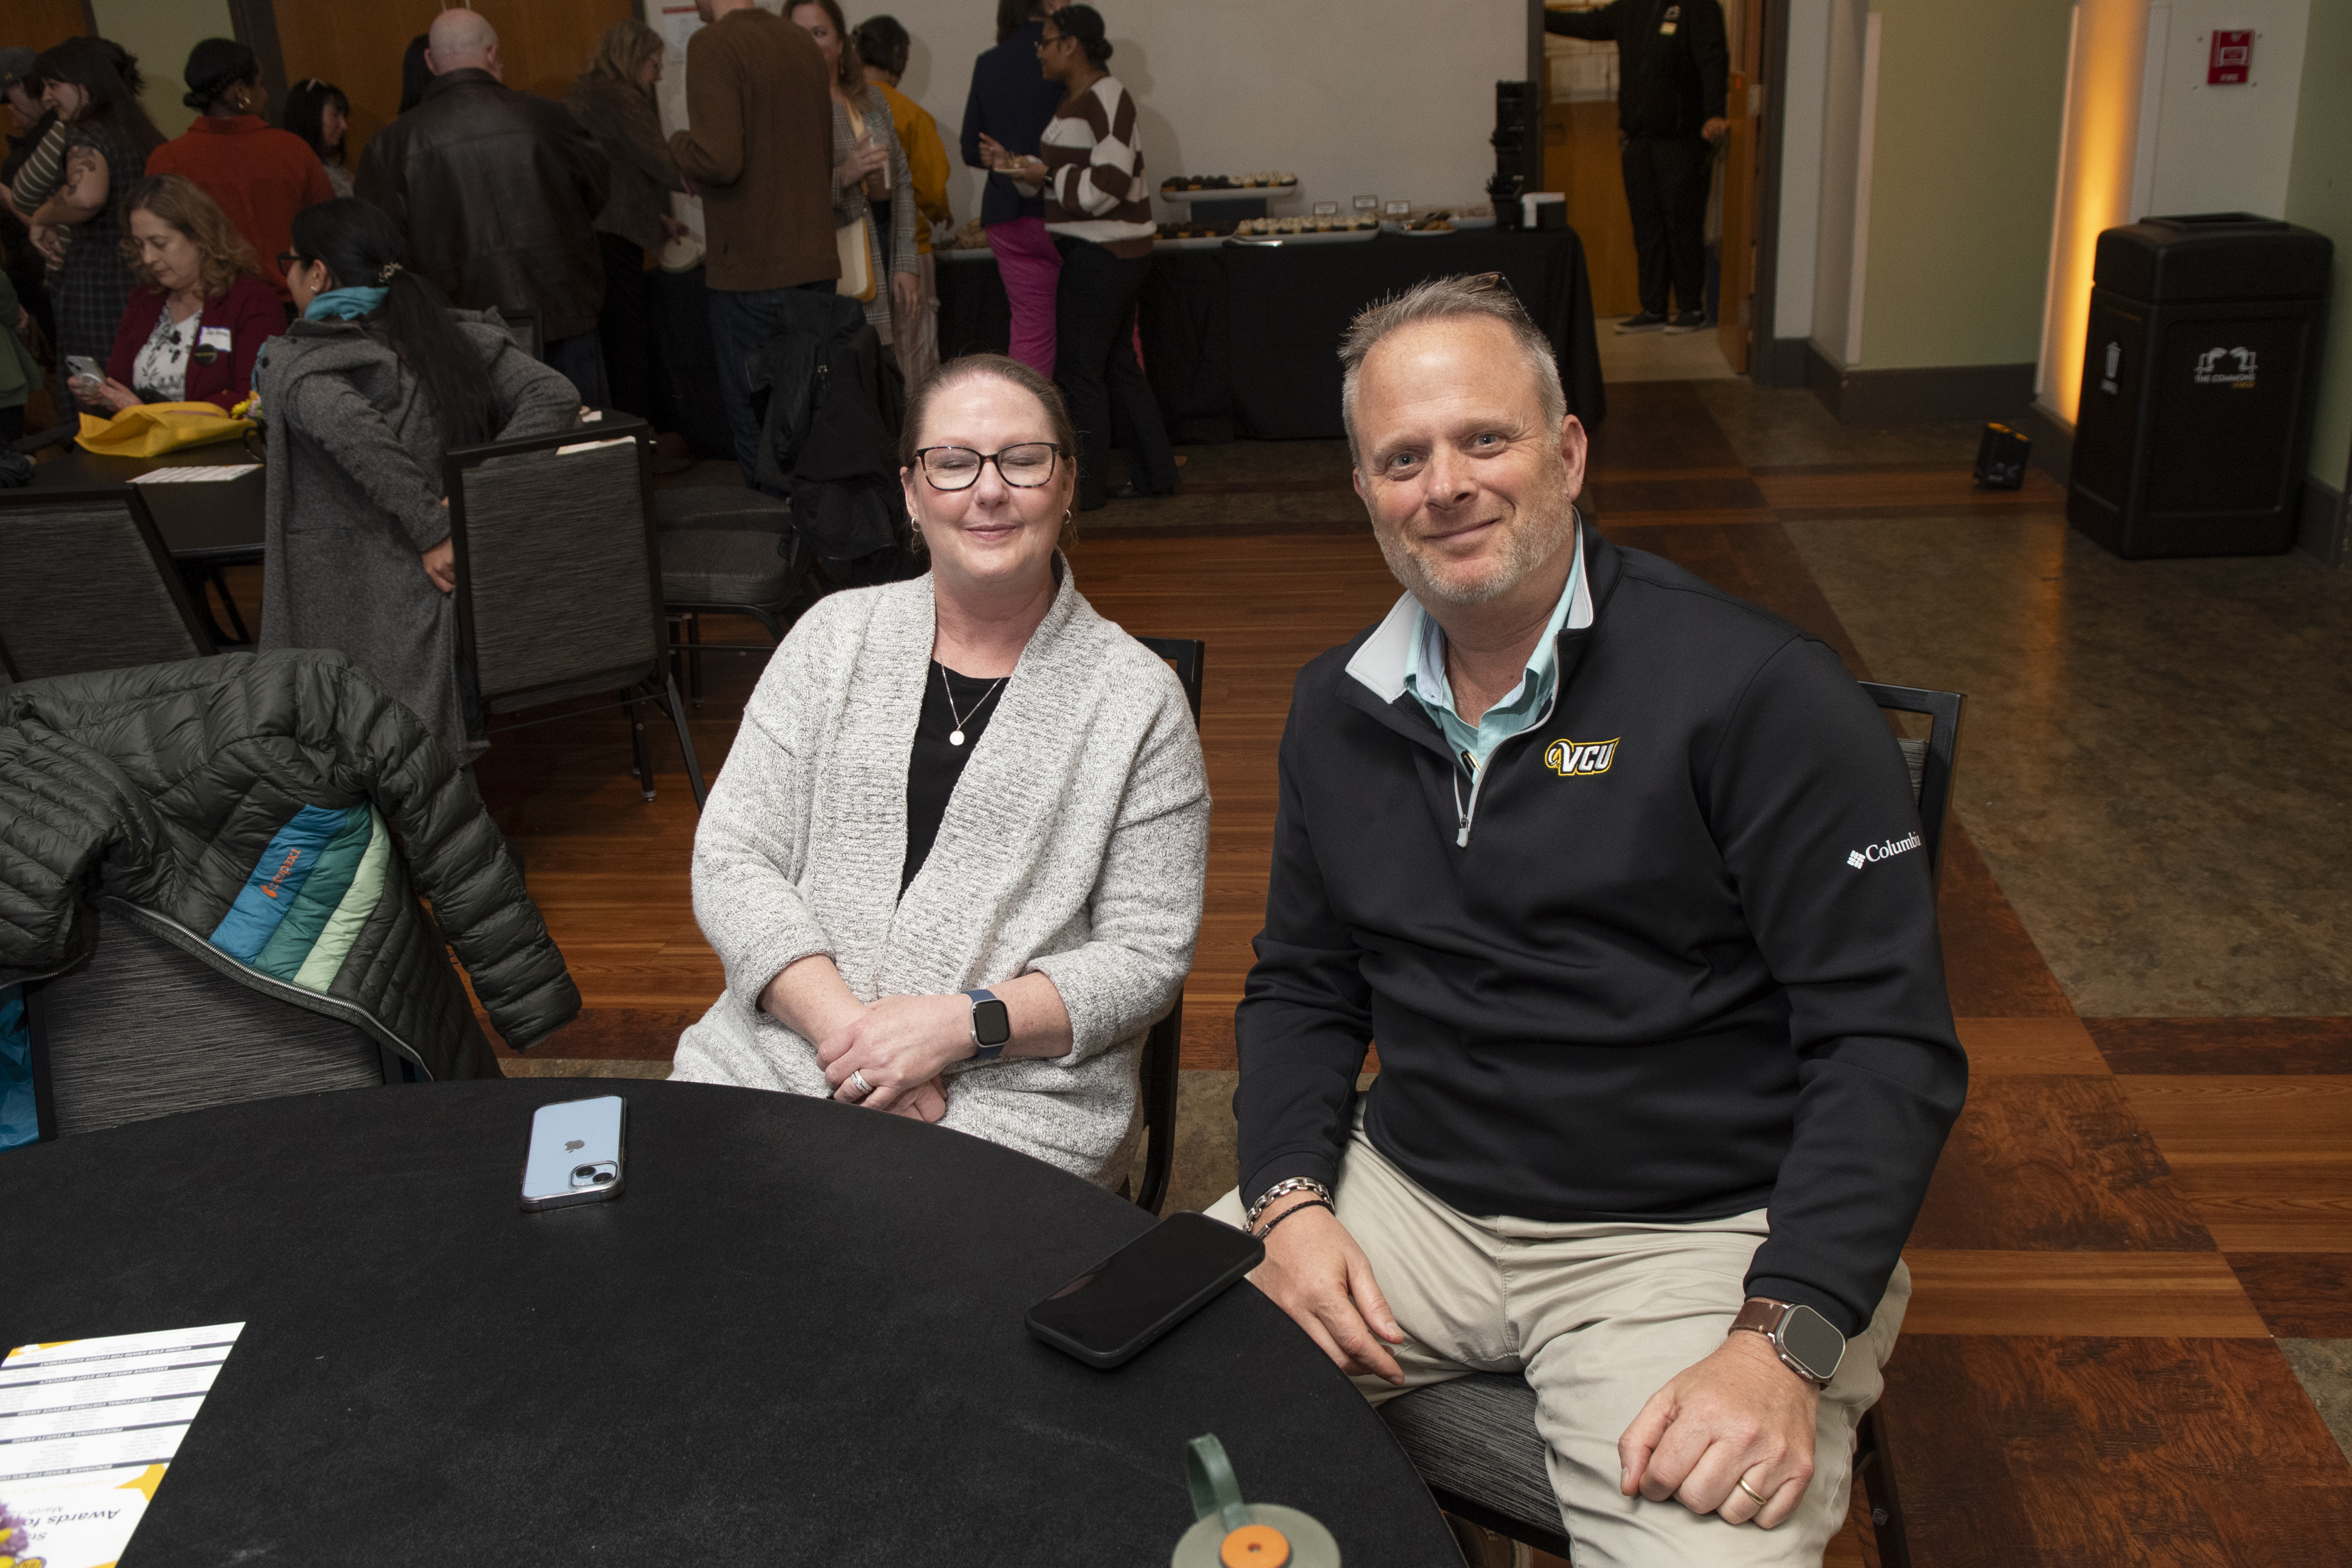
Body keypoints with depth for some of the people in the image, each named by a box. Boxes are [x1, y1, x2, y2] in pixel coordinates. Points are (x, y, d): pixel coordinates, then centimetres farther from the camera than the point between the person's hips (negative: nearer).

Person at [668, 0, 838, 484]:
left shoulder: (713, 45, -12)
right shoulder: (803, 45, 10)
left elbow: (719, 160, -21)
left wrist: (679, 143, -2)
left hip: (751, 270, -7)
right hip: (816, 262, 7)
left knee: (753, 415, 2)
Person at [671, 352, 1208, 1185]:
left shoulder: (1136, 698, 2)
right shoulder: (834, 636, 10)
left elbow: (1148, 952, 0)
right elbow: (730, 860, 4)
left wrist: (962, 1024, -15)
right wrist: (844, 1024, -12)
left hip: (1008, 1110, -2)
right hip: (775, 1053, 3)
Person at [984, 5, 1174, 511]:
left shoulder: (1108, 98, -16)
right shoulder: (1075, 99, 15)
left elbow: (1105, 187, -22)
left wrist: (1048, 174, -13)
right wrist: (1017, 164, 4)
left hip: (1104, 254, -10)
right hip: (1093, 248, 10)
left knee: (1079, 369, -4)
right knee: (1117, 364, 13)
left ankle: (1084, 487, 4)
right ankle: (1155, 473, 20)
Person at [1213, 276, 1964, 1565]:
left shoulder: (1758, 694, -11)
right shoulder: (1339, 710, 7)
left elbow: (1889, 1045, -13)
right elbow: (1302, 986, 15)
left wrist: (1782, 1343, -22)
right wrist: (1291, 1199, -3)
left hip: (1703, 1235, -4)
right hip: (1412, 1194, 5)